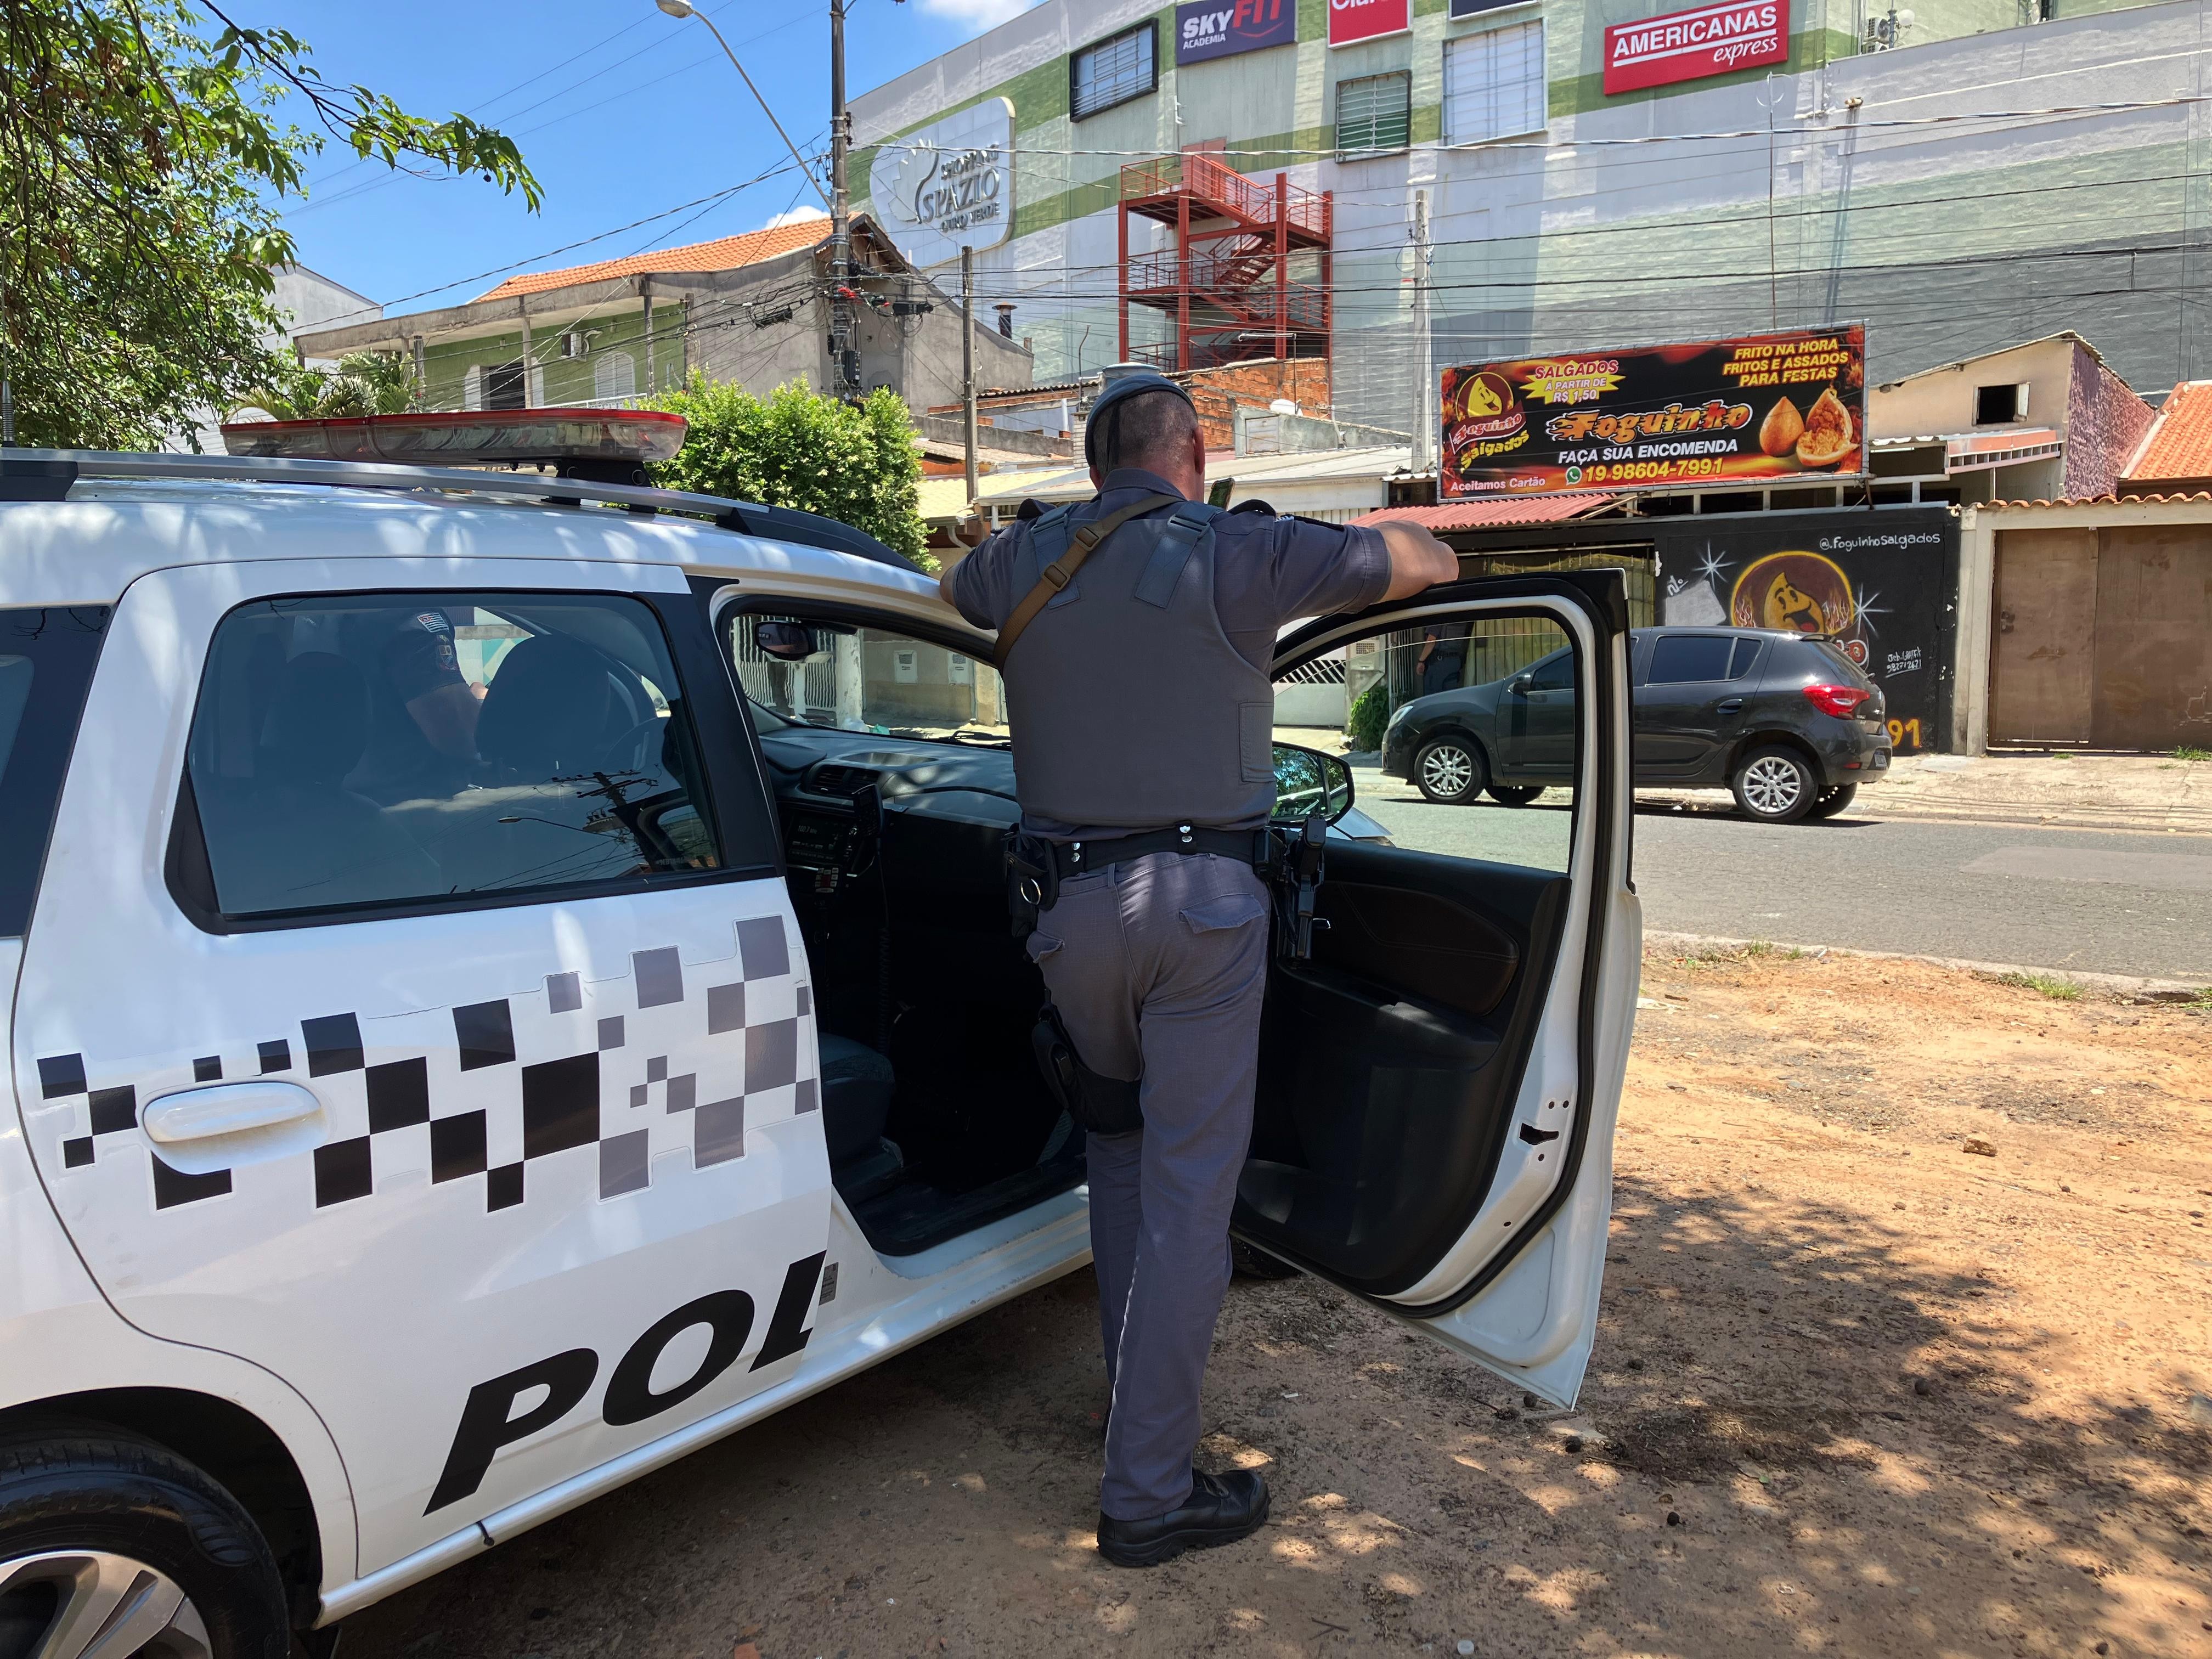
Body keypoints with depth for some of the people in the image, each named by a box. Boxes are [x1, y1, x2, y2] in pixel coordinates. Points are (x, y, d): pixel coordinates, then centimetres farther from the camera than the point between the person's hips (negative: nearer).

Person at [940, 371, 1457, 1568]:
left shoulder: (1022, 560, 7)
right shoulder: (1239, 555, -4)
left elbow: (946, 592, 32)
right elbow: (1429, 560, 7)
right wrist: (1346, 554, 28)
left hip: (1069, 905, 4)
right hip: (1198, 901, -4)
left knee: (1118, 1144, 24)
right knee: (1187, 1188, 2)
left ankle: (1136, 1386, 37)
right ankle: (1146, 1494, 8)